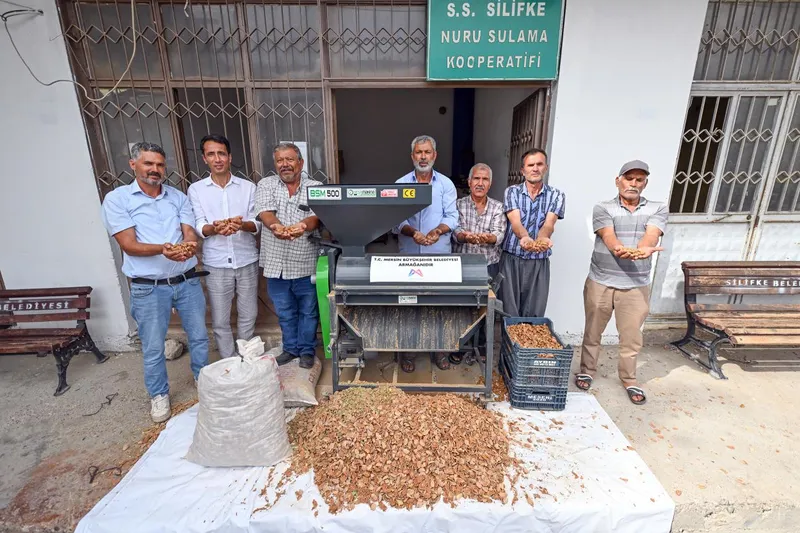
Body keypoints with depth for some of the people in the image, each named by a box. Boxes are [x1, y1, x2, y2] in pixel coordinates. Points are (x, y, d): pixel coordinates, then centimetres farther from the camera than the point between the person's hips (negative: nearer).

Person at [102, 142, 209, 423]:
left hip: (187, 280, 3)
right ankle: (159, 394, 31)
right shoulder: (117, 199, -3)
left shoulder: (178, 197, 7)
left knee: (199, 336, 15)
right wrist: (163, 249, -30)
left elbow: (190, 234, -2)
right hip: (148, 287, -2)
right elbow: (129, 245, -11)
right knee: (153, 347, 10)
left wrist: (189, 246, -26)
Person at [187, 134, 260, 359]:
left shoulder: (248, 187, 2)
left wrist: (242, 225, -27)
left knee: (248, 316, 12)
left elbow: (256, 223, -4)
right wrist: (214, 228, -29)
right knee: (220, 321, 8)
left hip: (247, 261, 1)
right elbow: (199, 227, -6)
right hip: (216, 264, 0)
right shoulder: (196, 189, 2)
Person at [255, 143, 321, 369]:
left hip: (306, 264, -2)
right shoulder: (266, 185, 3)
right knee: (285, 312, 18)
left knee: (308, 311, 12)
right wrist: (276, 226, -37)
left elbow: (316, 216, -16)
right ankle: (291, 348, 38)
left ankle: (307, 350, 32)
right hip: (277, 264, 2)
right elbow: (265, 212, -13)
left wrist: (302, 226, -40)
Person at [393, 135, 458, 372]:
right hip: (409, 254, 0)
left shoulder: (446, 184, 6)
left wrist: (438, 230, -22)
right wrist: (412, 232, -22)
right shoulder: (400, 184, 5)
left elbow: (452, 216, -2)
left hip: (439, 255, 0)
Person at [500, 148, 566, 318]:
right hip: (511, 259, -1)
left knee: (534, 313, 5)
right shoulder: (512, 191, 3)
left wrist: (542, 239, -35)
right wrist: (525, 238, -35)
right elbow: (515, 222, -12)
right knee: (508, 312, 2)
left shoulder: (556, 195, 5)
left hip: (539, 262, 1)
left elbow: (549, 224, -11)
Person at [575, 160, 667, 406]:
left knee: (631, 335, 9)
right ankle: (587, 371, 30)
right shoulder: (603, 208, 0)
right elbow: (608, 236, -18)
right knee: (593, 331, 12)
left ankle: (629, 380, 29)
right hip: (600, 282, -1)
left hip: (636, 285, 1)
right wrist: (622, 250, -41)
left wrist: (641, 249, -38)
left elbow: (651, 235, -15)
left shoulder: (657, 209, 5)